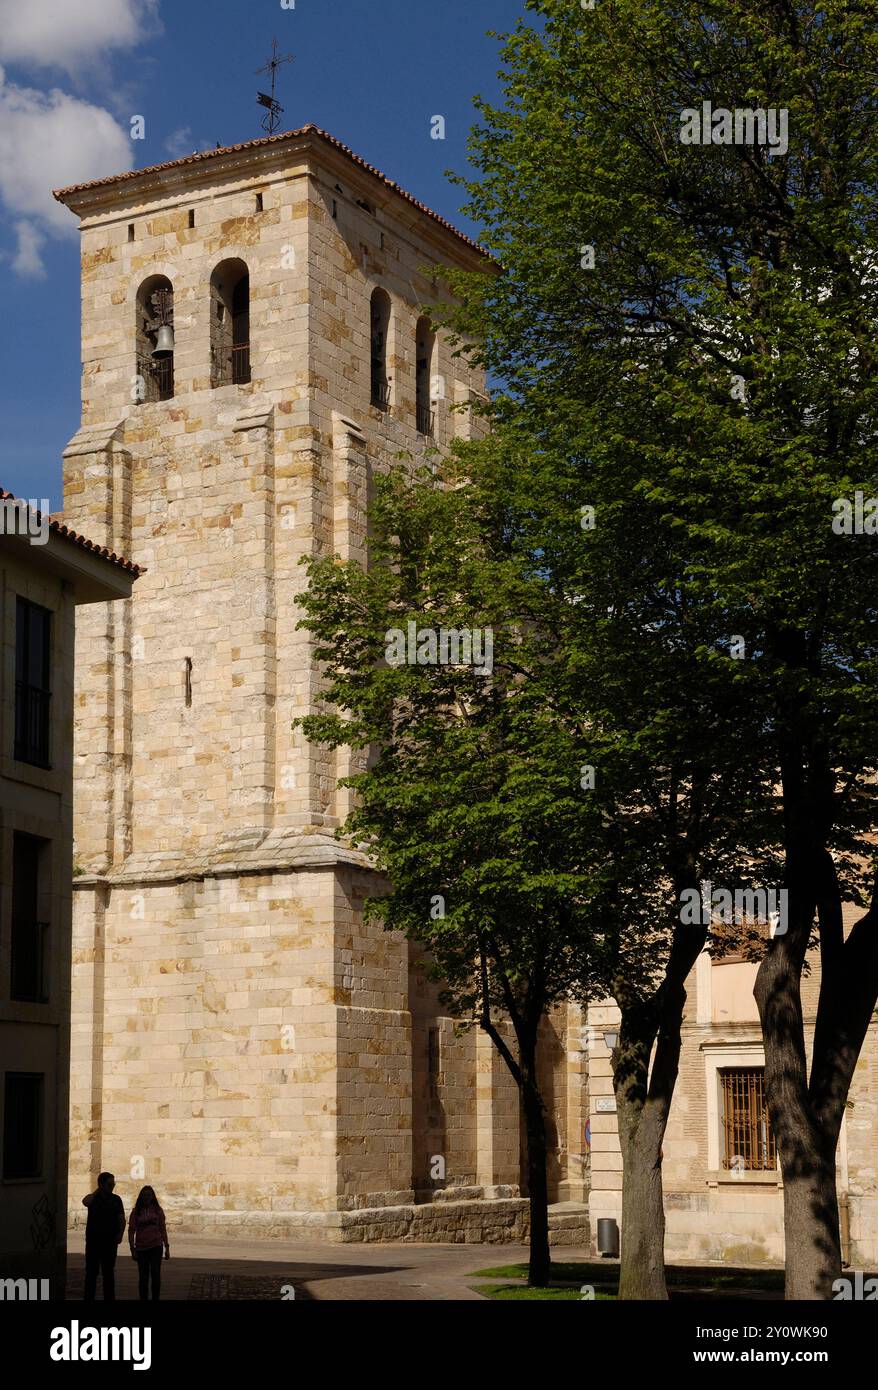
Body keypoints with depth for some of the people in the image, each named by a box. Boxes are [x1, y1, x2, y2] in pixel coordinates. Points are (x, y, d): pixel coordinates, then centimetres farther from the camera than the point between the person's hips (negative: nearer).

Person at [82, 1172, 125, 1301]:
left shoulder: (116, 1200, 6)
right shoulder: (93, 1197, 1)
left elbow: (122, 1219, 4)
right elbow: (85, 1202, -23)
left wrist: (120, 1233, -11)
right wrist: (97, 1191, -11)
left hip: (110, 1241, 1)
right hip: (93, 1240, -1)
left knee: (109, 1272, 6)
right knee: (91, 1271, 1)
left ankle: (109, 1298, 9)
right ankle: (88, 1298, 5)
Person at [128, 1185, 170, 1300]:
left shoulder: (158, 1210, 3)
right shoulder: (136, 1211, 0)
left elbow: (163, 1229, 7)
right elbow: (131, 1231, -1)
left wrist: (167, 1248, 5)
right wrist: (132, 1249, -7)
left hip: (156, 1247, 0)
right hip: (141, 1248, 0)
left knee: (155, 1275, -8)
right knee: (143, 1277, 6)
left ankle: (155, 1299, 1)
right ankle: (143, 1299, 15)